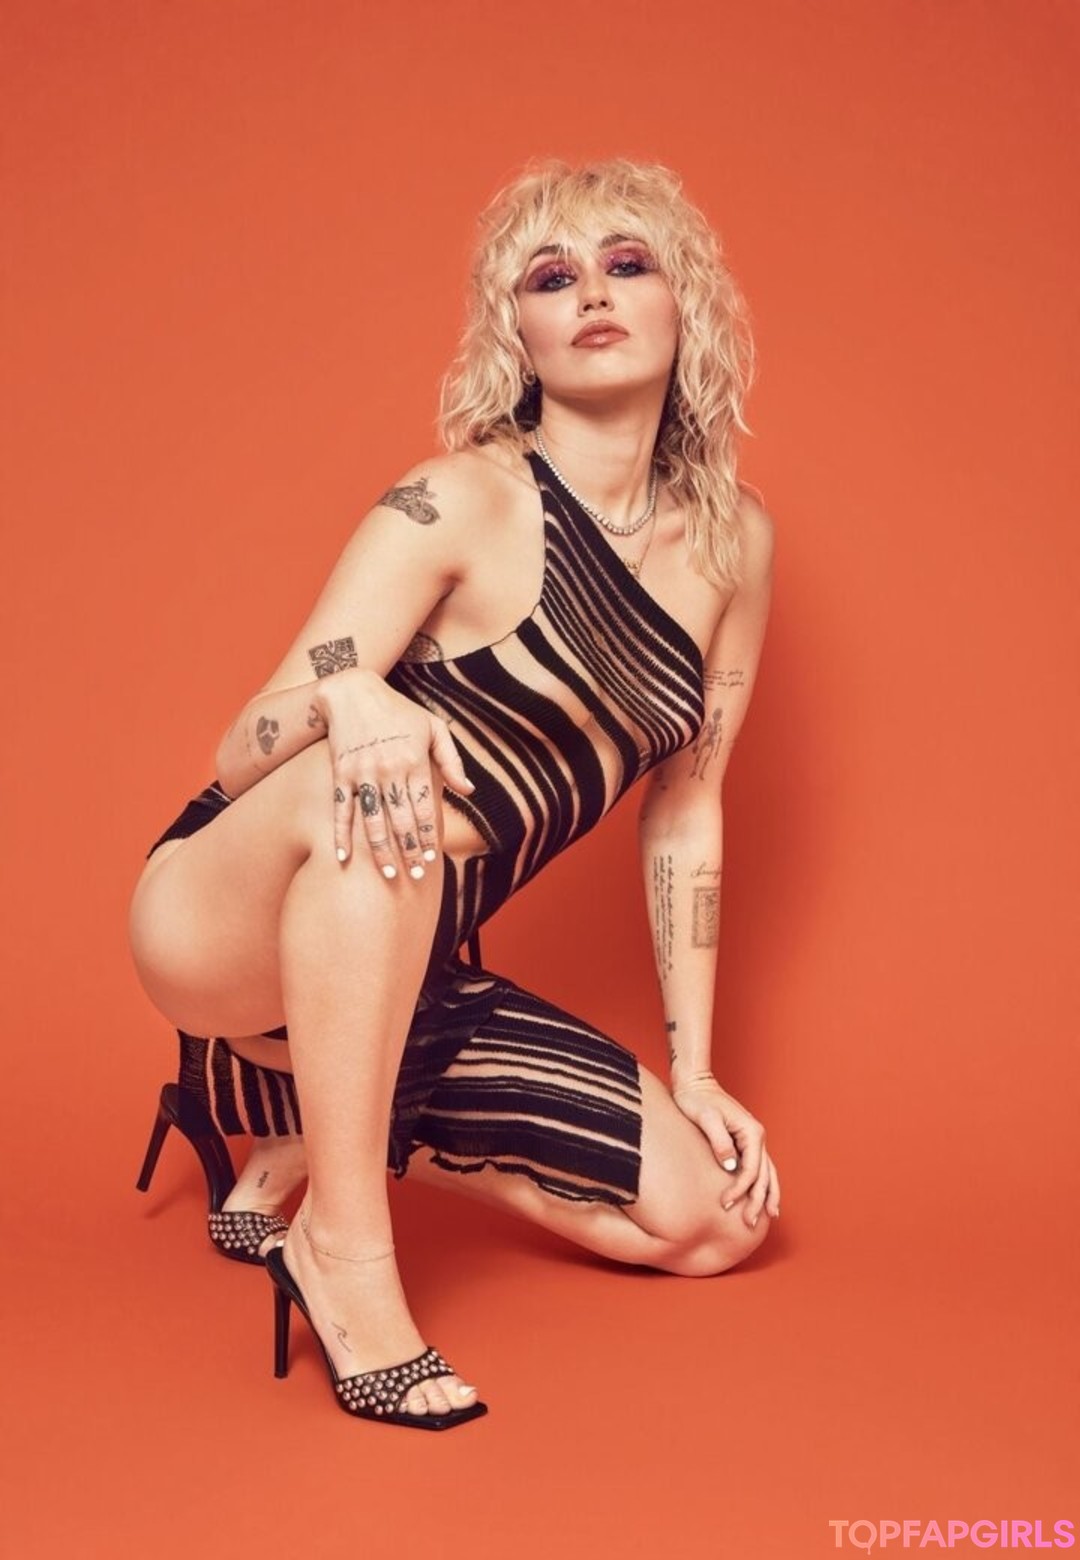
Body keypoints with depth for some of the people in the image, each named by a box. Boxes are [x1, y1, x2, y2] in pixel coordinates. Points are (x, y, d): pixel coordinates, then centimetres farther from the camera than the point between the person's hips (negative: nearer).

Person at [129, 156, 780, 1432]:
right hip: (224, 924, -5)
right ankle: (343, 1240, -23)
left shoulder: (733, 538, 2)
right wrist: (346, 695, -40)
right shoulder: (467, 501, -15)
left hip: (394, 976, 6)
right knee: (375, 793, -39)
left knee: (714, 1220, 0)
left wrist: (691, 1072, 7)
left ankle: (312, 1134, 12)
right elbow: (245, 755, -17)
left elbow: (685, 807, 8)